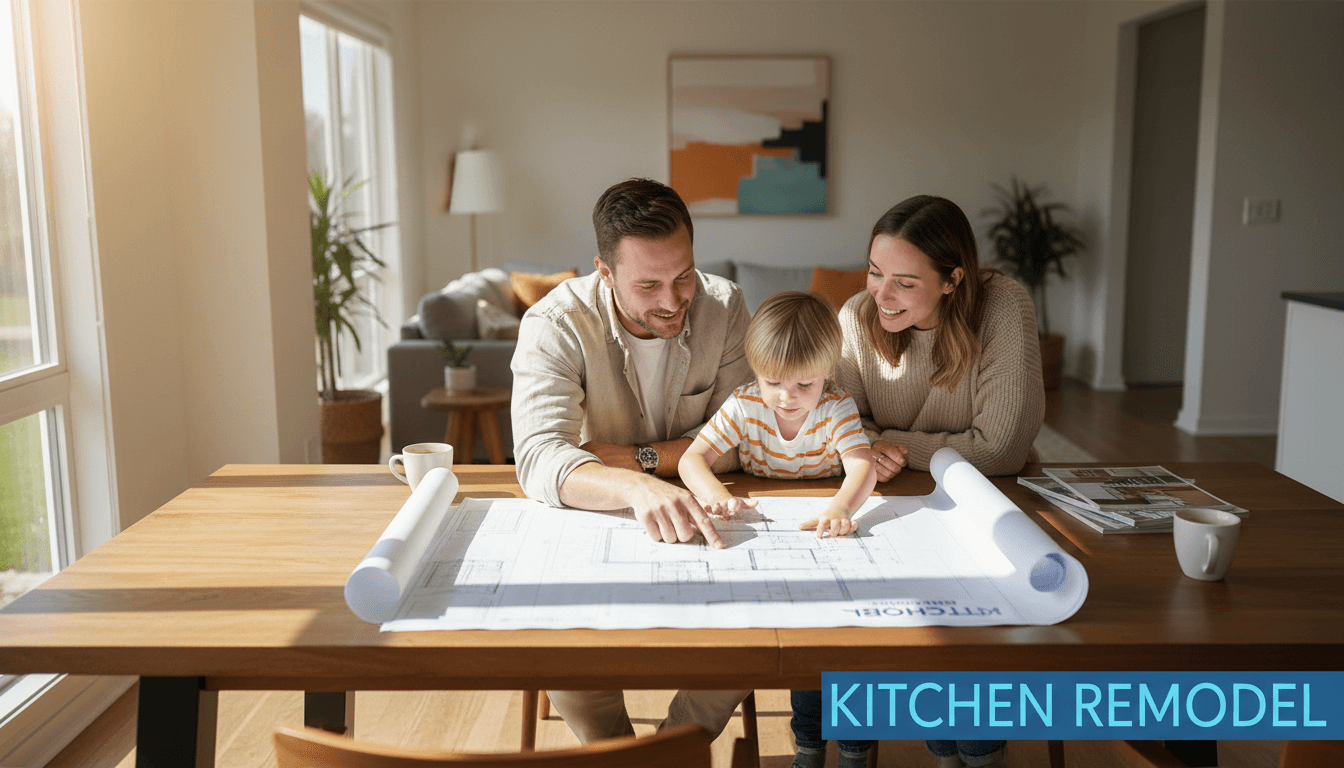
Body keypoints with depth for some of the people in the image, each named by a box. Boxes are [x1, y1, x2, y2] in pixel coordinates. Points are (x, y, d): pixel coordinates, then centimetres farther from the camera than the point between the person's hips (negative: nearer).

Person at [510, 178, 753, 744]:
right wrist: (636, 488, -50)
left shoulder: (723, 305, -8)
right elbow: (539, 458, -32)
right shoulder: (556, 325, -17)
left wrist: (636, 458, -20)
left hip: (698, 520, 2)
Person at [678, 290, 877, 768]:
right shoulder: (744, 407, -9)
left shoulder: (837, 408, -10)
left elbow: (862, 466, -25)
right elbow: (692, 459, -15)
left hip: (821, 532, 0)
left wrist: (841, 506, -47)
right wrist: (714, 494, -38)